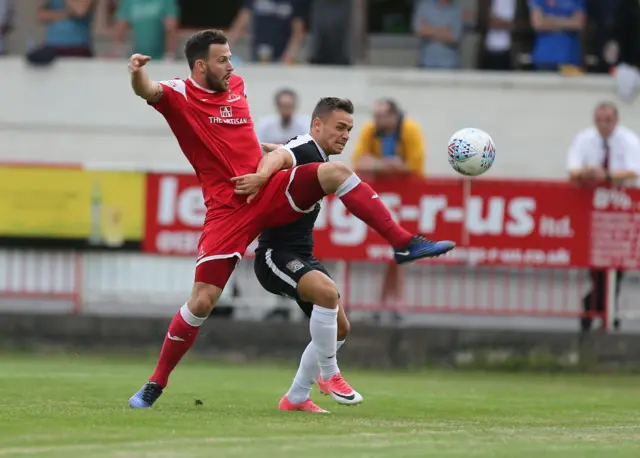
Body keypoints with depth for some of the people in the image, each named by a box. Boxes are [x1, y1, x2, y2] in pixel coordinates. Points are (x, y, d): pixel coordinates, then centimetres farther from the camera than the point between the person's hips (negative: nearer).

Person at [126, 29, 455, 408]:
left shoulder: (236, 85, 11)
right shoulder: (180, 96, -7)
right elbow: (148, 91, -29)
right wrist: (138, 73, -51)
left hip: (269, 191, 5)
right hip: (228, 208, -5)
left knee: (335, 172, -18)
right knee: (202, 301, -9)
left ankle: (404, 244, -14)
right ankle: (155, 385, 5)